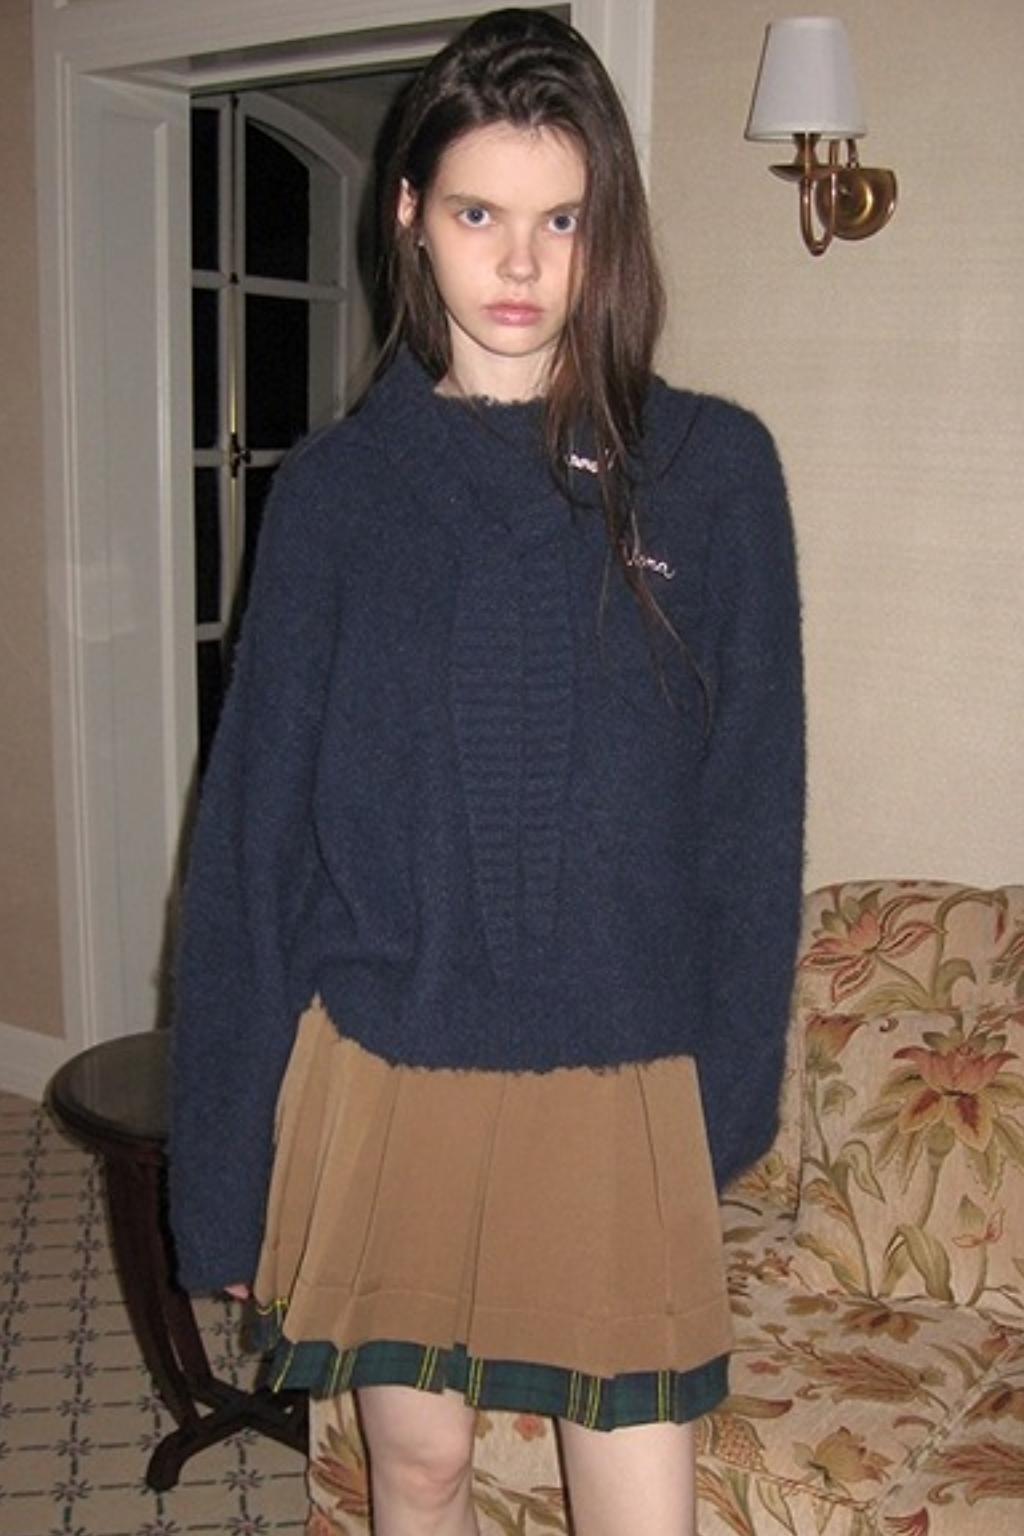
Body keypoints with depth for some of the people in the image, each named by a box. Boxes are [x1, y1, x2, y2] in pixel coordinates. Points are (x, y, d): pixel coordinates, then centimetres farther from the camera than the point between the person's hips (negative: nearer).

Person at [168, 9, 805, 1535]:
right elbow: (255, 818, 1)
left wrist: (729, 1088, -2)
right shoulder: (338, 483, 0)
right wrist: (223, 1150, 1)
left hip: (621, 1084, -1)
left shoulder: (712, 469, -3)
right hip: (382, 1074, 1)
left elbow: (751, 807, 0)